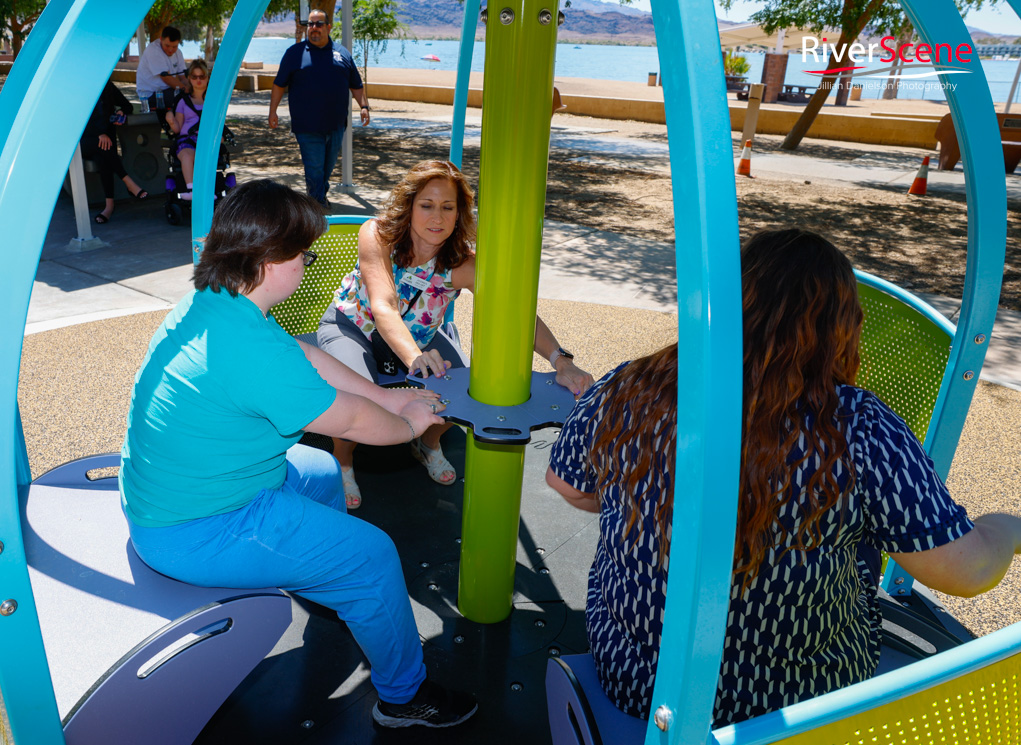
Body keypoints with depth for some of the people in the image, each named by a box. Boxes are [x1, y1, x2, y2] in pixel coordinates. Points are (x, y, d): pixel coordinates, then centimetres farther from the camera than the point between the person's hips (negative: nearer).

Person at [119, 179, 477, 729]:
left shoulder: (208, 302, -2)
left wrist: (389, 398, 10)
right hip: (193, 534, -10)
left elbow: (306, 359, 8)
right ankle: (404, 696, 19)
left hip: (163, 493, 10)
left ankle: (338, 598, 48)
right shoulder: (252, 351, -33)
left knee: (322, 473, 25)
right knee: (371, 555, -4)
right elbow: (351, 420, -21)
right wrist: (410, 424, 0)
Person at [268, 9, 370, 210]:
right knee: (314, 168, -5)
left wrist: (364, 106, 3)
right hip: (307, 126, -3)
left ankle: (322, 195, 35)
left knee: (329, 166, 15)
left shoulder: (342, 53, 11)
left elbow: (356, 86, 16)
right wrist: (273, 111, 2)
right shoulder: (295, 52, 4)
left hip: (336, 125, 3)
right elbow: (279, 85, 7)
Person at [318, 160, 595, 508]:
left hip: (415, 335, 3)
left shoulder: (462, 264, -23)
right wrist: (414, 357, -61)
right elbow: (383, 307, -41)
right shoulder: (378, 235, -28)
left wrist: (561, 361, -52)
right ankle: (342, 461, 3)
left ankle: (428, 443, 17)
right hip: (351, 326, -2)